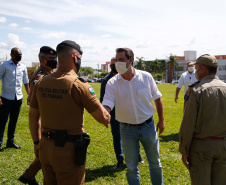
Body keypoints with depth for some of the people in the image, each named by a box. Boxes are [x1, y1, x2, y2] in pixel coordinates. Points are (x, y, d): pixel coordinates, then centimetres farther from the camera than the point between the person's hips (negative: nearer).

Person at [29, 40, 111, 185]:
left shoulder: (41, 83, 1)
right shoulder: (78, 86, -17)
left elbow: (33, 116, 10)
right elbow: (102, 117, -13)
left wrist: (37, 142, 19)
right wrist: (107, 119, 10)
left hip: (45, 147, 6)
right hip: (68, 150, -6)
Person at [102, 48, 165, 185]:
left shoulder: (146, 77, -7)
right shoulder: (112, 83, -9)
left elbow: (157, 99, 4)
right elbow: (107, 105, -18)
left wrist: (161, 120, 6)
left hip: (148, 126, 1)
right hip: (127, 129, 0)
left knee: (155, 162, 16)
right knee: (131, 167, 12)